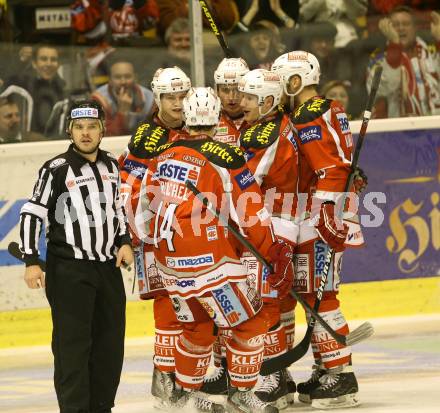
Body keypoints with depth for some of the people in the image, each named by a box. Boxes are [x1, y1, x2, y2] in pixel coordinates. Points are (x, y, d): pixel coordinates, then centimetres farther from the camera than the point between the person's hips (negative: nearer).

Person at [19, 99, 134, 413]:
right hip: (68, 270, -6)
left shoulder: (111, 165, 10)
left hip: (108, 266, 6)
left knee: (110, 343, 8)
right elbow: (31, 214, -6)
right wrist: (31, 261, -12)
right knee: (73, 343, -9)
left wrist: (124, 242, 10)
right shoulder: (56, 170, -8)